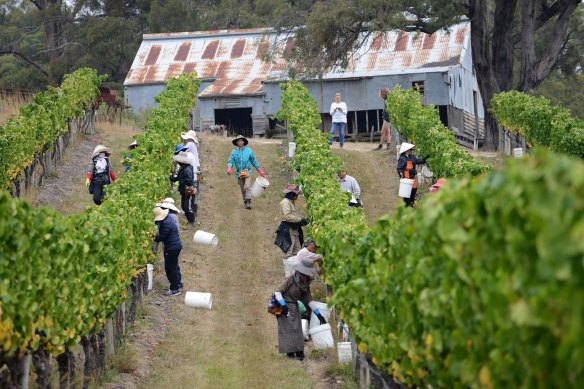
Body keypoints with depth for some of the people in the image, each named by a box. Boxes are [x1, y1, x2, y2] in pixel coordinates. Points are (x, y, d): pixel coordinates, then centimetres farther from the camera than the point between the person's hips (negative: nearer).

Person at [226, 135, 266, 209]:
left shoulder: (249, 151, 5)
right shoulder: (234, 152, 5)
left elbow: (254, 161, 12)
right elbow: (231, 161, -3)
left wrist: (260, 170, 12)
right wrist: (229, 168, -25)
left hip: (247, 172, -2)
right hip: (239, 173, 2)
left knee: (247, 187, -18)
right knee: (243, 189, 8)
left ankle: (248, 202, -22)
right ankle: (245, 202, 20)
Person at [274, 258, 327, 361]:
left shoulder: (306, 285, 4)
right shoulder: (290, 280, -16)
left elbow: (309, 300, 8)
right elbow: (277, 292, -16)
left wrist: (319, 314, 6)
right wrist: (283, 305, -27)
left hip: (294, 307, 6)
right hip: (284, 307, -6)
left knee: (296, 328, 4)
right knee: (287, 328, -7)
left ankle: (298, 351, 6)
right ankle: (290, 352, -4)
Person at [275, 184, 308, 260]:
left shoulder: (292, 202, 18)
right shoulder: (285, 202, -13)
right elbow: (287, 216, -24)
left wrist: (303, 218, 6)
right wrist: (300, 219, -22)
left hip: (294, 230, 10)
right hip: (287, 231, -10)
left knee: (297, 251, 11)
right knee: (287, 252, -7)